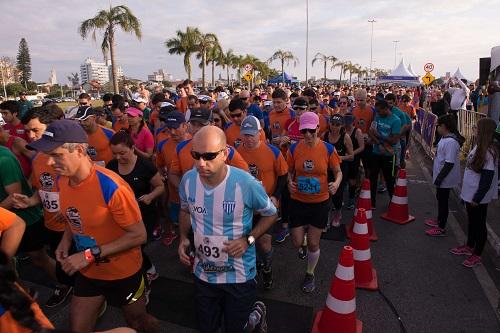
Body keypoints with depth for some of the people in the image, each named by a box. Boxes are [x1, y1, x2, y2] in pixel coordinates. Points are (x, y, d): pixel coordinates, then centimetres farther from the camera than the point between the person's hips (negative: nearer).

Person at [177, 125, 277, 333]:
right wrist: (183, 238, -7)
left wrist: (248, 240, -20)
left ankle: (257, 313, 50)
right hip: (203, 273, 4)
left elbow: (270, 214, -8)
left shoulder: (246, 183, -25)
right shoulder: (188, 180, -13)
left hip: (239, 276, -4)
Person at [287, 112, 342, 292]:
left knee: (313, 244, 8)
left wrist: (337, 183, -21)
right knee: (297, 243, 5)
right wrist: (290, 182, -16)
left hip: (320, 202, -1)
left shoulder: (328, 149, -10)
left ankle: (310, 274, 36)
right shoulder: (294, 148, -7)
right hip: (298, 201, 1)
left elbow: (338, 172, 1)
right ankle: (303, 231, 44)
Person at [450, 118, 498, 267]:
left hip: (479, 198, -8)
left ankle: (477, 255, 23)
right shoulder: (479, 146, 3)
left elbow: (487, 179, -22)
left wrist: (477, 198, -19)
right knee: (472, 221, 22)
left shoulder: (489, 152, -23)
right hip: (469, 194, 8)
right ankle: (469, 247, 40)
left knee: (479, 224, 8)